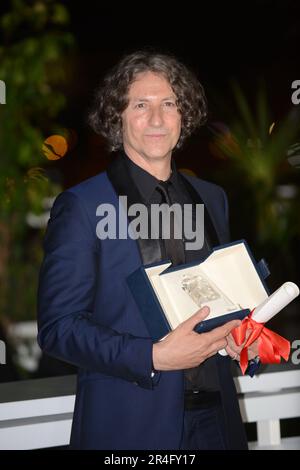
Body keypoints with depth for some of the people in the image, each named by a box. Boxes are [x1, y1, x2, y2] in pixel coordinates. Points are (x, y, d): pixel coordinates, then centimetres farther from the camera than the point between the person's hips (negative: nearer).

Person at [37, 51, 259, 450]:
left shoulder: (212, 199, 10)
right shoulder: (81, 206, -8)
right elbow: (57, 326, -11)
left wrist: (239, 329, -2)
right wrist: (153, 357, -21)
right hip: (128, 425, -5)